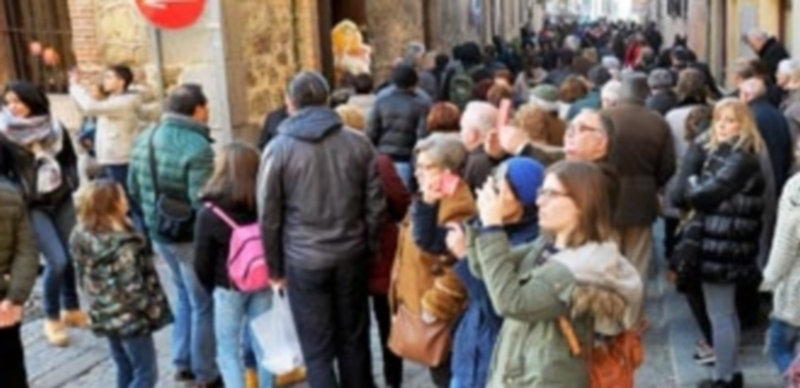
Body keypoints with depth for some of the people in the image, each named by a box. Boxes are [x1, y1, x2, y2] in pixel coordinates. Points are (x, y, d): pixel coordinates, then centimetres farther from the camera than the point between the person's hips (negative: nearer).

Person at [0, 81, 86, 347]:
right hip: (32, 207, -3)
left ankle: (71, 309, 30)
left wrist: (69, 183, -3)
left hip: (61, 200, 4)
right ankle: (52, 319, 11)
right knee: (57, 260, -10)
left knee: (72, 256, 8)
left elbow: (69, 159, 11)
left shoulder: (54, 128, -2)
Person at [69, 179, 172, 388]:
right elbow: (132, 288, -25)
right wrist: (153, 308, -10)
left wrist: (101, 302, 16)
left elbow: (85, 278, 7)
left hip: (104, 315, 8)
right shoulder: (123, 244, -27)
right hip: (130, 318, -8)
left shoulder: (81, 236, -2)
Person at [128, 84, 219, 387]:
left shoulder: (145, 139, 3)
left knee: (184, 296, 25)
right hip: (190, 236, -8)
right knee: (204, 304, 8)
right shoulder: (197, 146, -23)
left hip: (158, 232, 8)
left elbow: (134, 189, 10)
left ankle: (182, 363, 33)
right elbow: (201, 201, -27)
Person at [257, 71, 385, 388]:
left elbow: (269, 216, -3)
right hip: (351, 255, 3)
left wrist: (274, 268, 6)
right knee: (354, 339, 16)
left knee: (317, 350, 5)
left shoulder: (278, 150, -6)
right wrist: (369, 247, 13)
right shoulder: (359, 143, 0)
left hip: (303, 261, -3)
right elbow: (375, 204, 2)